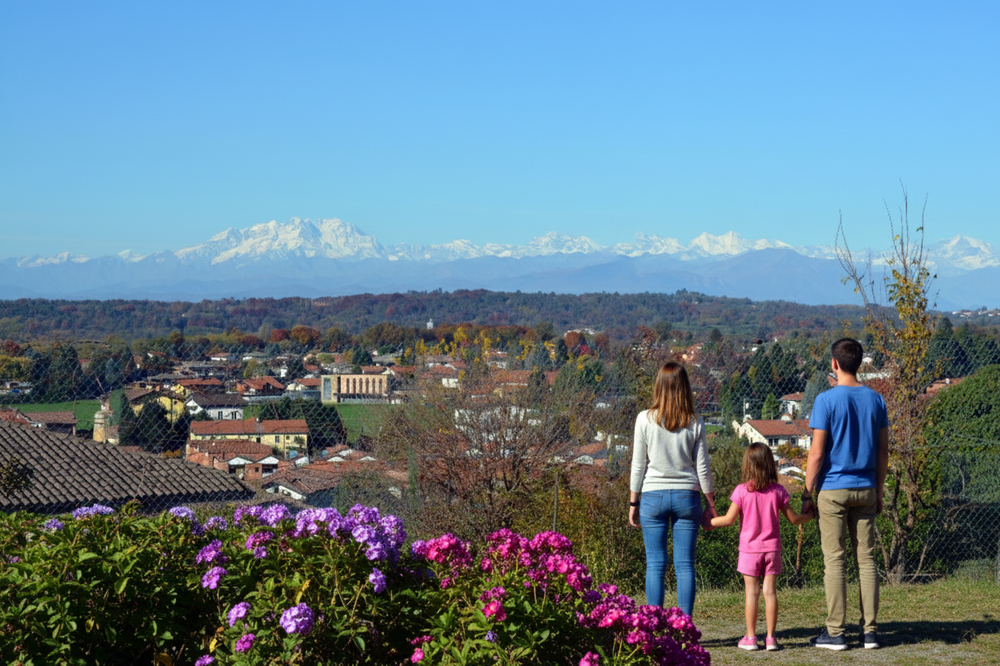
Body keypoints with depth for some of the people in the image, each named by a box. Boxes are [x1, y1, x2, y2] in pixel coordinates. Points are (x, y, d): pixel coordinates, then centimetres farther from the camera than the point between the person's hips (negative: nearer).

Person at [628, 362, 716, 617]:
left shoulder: (645, 419, -4)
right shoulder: (695, 423, -1)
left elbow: (638, 465, -1)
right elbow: (702, 467, 2)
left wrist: (633, 502, 7)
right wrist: (711, 503, 11)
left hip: (653, 495, -1)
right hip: (687, 495, 1)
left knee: (655, 565, 4)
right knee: (685, 565, 4)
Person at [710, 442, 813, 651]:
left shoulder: (742, 491, -8)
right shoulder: (778, 491, -1)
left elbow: (728, 519, -7)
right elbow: (793, 518, 6)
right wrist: (810, 515, 25)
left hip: (750, 549, -2)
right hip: (772, 548, 2)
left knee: (752, 592, 1)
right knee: (770, 591, 3)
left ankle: (750, 638, 3)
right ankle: (770, 637, 3)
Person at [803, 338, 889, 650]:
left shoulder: (827, 400, -9)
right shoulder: (875, 400, 6)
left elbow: (817, 454, -11)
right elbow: (883, 451, 9)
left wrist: (807, 494, -4)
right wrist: (878, 492, 17)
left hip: (832, 489, -4)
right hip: (865, 490, 4)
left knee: (834, 560, -1)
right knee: (866, 559, 8)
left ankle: (836, 632, 0)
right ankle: (870, 630, 8)